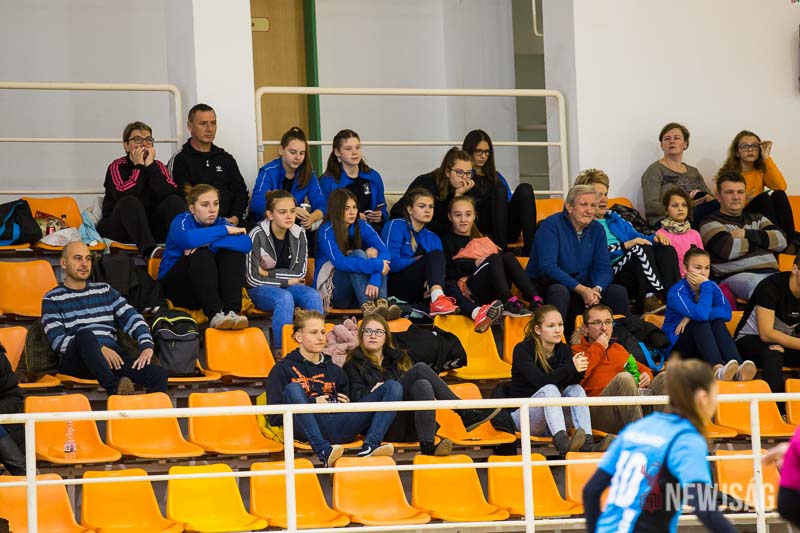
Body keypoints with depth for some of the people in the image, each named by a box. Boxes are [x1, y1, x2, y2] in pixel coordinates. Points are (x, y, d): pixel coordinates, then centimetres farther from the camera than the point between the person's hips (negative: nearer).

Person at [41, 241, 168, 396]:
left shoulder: (104, 290, 25)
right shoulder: (52, 299, 12)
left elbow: (132, 318, 14)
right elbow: (57, 341, -2)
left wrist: (147, 346, -8)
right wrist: (100, 349, -14)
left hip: (113, 355, 4)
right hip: (74, 360, -4)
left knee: (159, 374, -25)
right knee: (85, 334, -40)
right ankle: (113, 388, -46)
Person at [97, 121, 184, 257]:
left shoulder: (158, 166, 8)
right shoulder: (117, 167, -1)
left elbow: (171, 194, -13)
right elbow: (123, 196, -22)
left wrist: (150, 166, -12)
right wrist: (139, 166, -13)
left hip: (150, 228, 4)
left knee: (175, 201, -18)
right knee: (130, 203, -33)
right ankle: (149, 250, -53)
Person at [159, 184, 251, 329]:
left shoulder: (221, 222, 2)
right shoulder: (182, 221, -7)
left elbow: (246, 244, -18)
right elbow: (188, 239, -34)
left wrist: (210, 242, -29)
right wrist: (225, 230, -24)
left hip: (210, 288, 4)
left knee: (235, 252, -16)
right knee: (201, 254, -29)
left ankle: (232, 311, -31)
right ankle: (215, 315, -41)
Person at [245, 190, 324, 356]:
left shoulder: (298, 234, -1)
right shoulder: (258, 235, -15)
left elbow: (300, 272, -3)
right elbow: (252, 278, -18)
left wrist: (269, 273, -12)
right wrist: (288, 281, -14)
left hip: (287, 286, 4)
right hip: (260, 289, -4)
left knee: (313, 296, -26)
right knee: (284, 298, -36)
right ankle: (280, 349, -35)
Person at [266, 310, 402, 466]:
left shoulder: (335, 371, 31)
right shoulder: (283, 369, 14)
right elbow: (274, 417, 2)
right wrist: (312, 403, -5)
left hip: (341, 426, 5)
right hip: (311, 429, -5)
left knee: (393, 387, -7)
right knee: (292, 389, -34)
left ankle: (370, 447, -31)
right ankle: (323, 451, -46)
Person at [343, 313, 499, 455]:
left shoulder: (398, 358, 31)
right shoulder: (354, 364, 17)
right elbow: (356, 397, 3)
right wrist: (374, 391, -14)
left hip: (410, 426, 4)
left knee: (423, 385, -32)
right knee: (420, 369, -21)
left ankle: (428, 446, -52)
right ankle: (467, 414, -30)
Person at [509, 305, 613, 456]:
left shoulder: (564, 350, 6)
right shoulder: (523, 350, -10)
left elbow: (570, 382, -10)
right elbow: (541, 381, -25)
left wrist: (579, 370, -31)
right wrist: (571, 368, -34)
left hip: (552, 421, 5)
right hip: (522, 417, -5)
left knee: (576, 389, -20)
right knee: (550, 389, -31)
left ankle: (588, 443, -41)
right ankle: (562, 442, -55)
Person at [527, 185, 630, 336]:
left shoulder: (597, 230, 7)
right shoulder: (552, 225, -11)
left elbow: (604, 268, 2)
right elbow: (548, 266, -21)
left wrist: (596, 289, -22)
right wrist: (581, 289, -27)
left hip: (582, 289, 5)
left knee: (618, 292, -14)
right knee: (560, 291, -38)